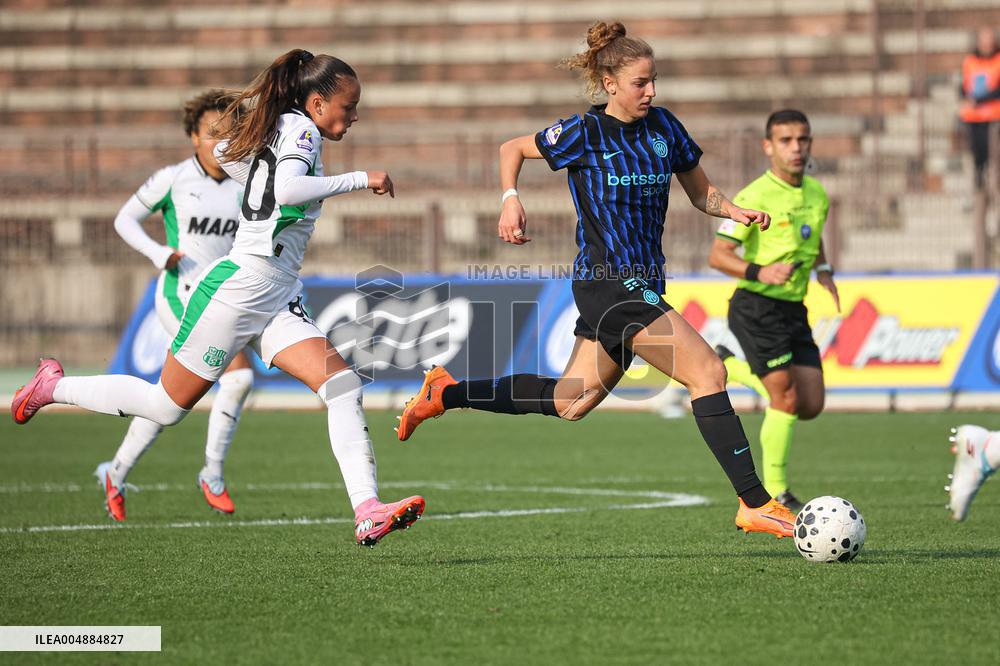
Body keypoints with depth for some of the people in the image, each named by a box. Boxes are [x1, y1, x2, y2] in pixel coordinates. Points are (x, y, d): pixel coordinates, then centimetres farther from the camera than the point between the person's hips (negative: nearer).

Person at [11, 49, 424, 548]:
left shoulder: (283, 128, 14)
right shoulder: (299, 128, -12)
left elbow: (223, 153, 29)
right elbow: (288, 190, -31)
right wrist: (360, 179, -25)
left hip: (276, 302, 9)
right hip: (237, 290, -9)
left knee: (343, 384, -10)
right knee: (166, 406, 3)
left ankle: (367, 511, -19)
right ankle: (54, 387, 23)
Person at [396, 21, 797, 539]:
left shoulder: (663, 126, 7)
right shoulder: (584, 134, -8)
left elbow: (700, 192, 15)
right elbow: (512, 149, 7)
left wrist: (736, 211, -4)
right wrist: (510, 200, -8)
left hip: (642, 283, 8)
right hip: (609, 282, -8)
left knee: (570, 403, 16)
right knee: (709, 372, -17)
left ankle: (447, 393, 30)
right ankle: (754, 504, -16)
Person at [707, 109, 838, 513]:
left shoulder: (817, 195, 8)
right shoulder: (755, 197, -13)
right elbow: (717, 255, -13)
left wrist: (824, 271, 10)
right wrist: (760, 272, -28)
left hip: (794, 309, 7)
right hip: (757, 307, -7)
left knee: (812, 405, 4)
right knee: (786, 397, -13)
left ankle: (730, 367, 26)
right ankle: (775, 496, 0)